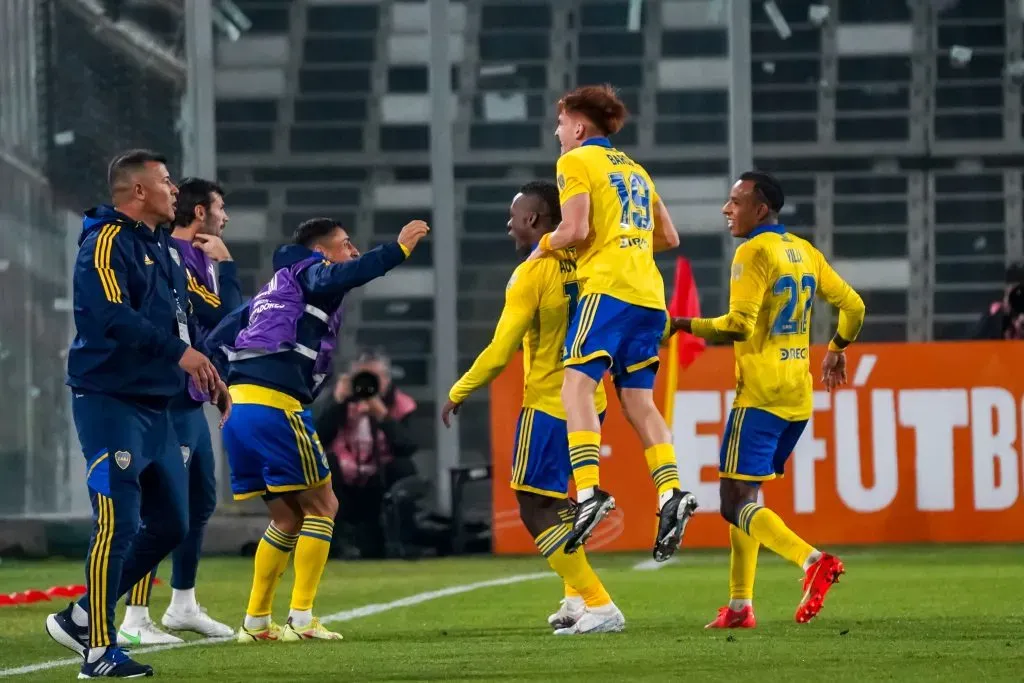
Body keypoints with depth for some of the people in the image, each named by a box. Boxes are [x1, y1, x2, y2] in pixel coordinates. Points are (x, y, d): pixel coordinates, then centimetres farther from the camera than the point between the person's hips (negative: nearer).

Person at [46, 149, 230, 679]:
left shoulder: (164, 250, 17)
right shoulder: (106, 243, -12)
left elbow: (184, 317, 24)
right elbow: (114, 317, -26)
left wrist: (206, 371, 13)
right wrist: (179, 352, -29)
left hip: (155, 407, 10)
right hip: (110, 402, -10)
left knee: (169, 525, 11)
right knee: (117, 525, -12)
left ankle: (80, 617, 21)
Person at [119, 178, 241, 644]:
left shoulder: (194, 258, 12)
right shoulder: (173, 258, -18)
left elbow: (223, 315, 15)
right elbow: (224, 315, -18)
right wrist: (224, 264, -8)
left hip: (188, 401, 10)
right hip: (170, 401, -10)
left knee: (200, 501, 19)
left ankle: (183, 605, 30)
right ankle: (134, 622, -12)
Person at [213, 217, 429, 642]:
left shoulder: (273, 289, 28)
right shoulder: (309, 273, 4)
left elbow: (217, 339, 25)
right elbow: (343, 277, -21)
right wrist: (399, 249, -19)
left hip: (238, 405, 9)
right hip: (275, 404, -9)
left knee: (288, 517, 17)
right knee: (321, 506, 0)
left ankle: (255, 622, 15)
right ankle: (301, 618, -6)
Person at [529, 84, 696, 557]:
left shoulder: (577, 161, 3)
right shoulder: (634, 169, 26)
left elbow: (575, 229, -10)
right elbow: (669, 238, 25)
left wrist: (543, 247, 8)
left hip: (607, 287, -8)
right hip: (648, 293, 8)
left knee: (577, 384, -14)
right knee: (637, 398, 6)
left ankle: (589, 491, -31)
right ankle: (670, 492, -11)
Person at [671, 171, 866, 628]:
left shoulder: (754, 252, -11)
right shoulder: (805, 252, 13)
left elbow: (739, 326, -20)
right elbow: (853, 306, 17)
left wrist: (686, 326, -8)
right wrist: (837, 350, 33)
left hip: (761, 396, -9)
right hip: (799, 397, 9)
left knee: (736, 503, -9)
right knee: (742, 496, 17)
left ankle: (811, 560, -29)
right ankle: (740, 606, 13)